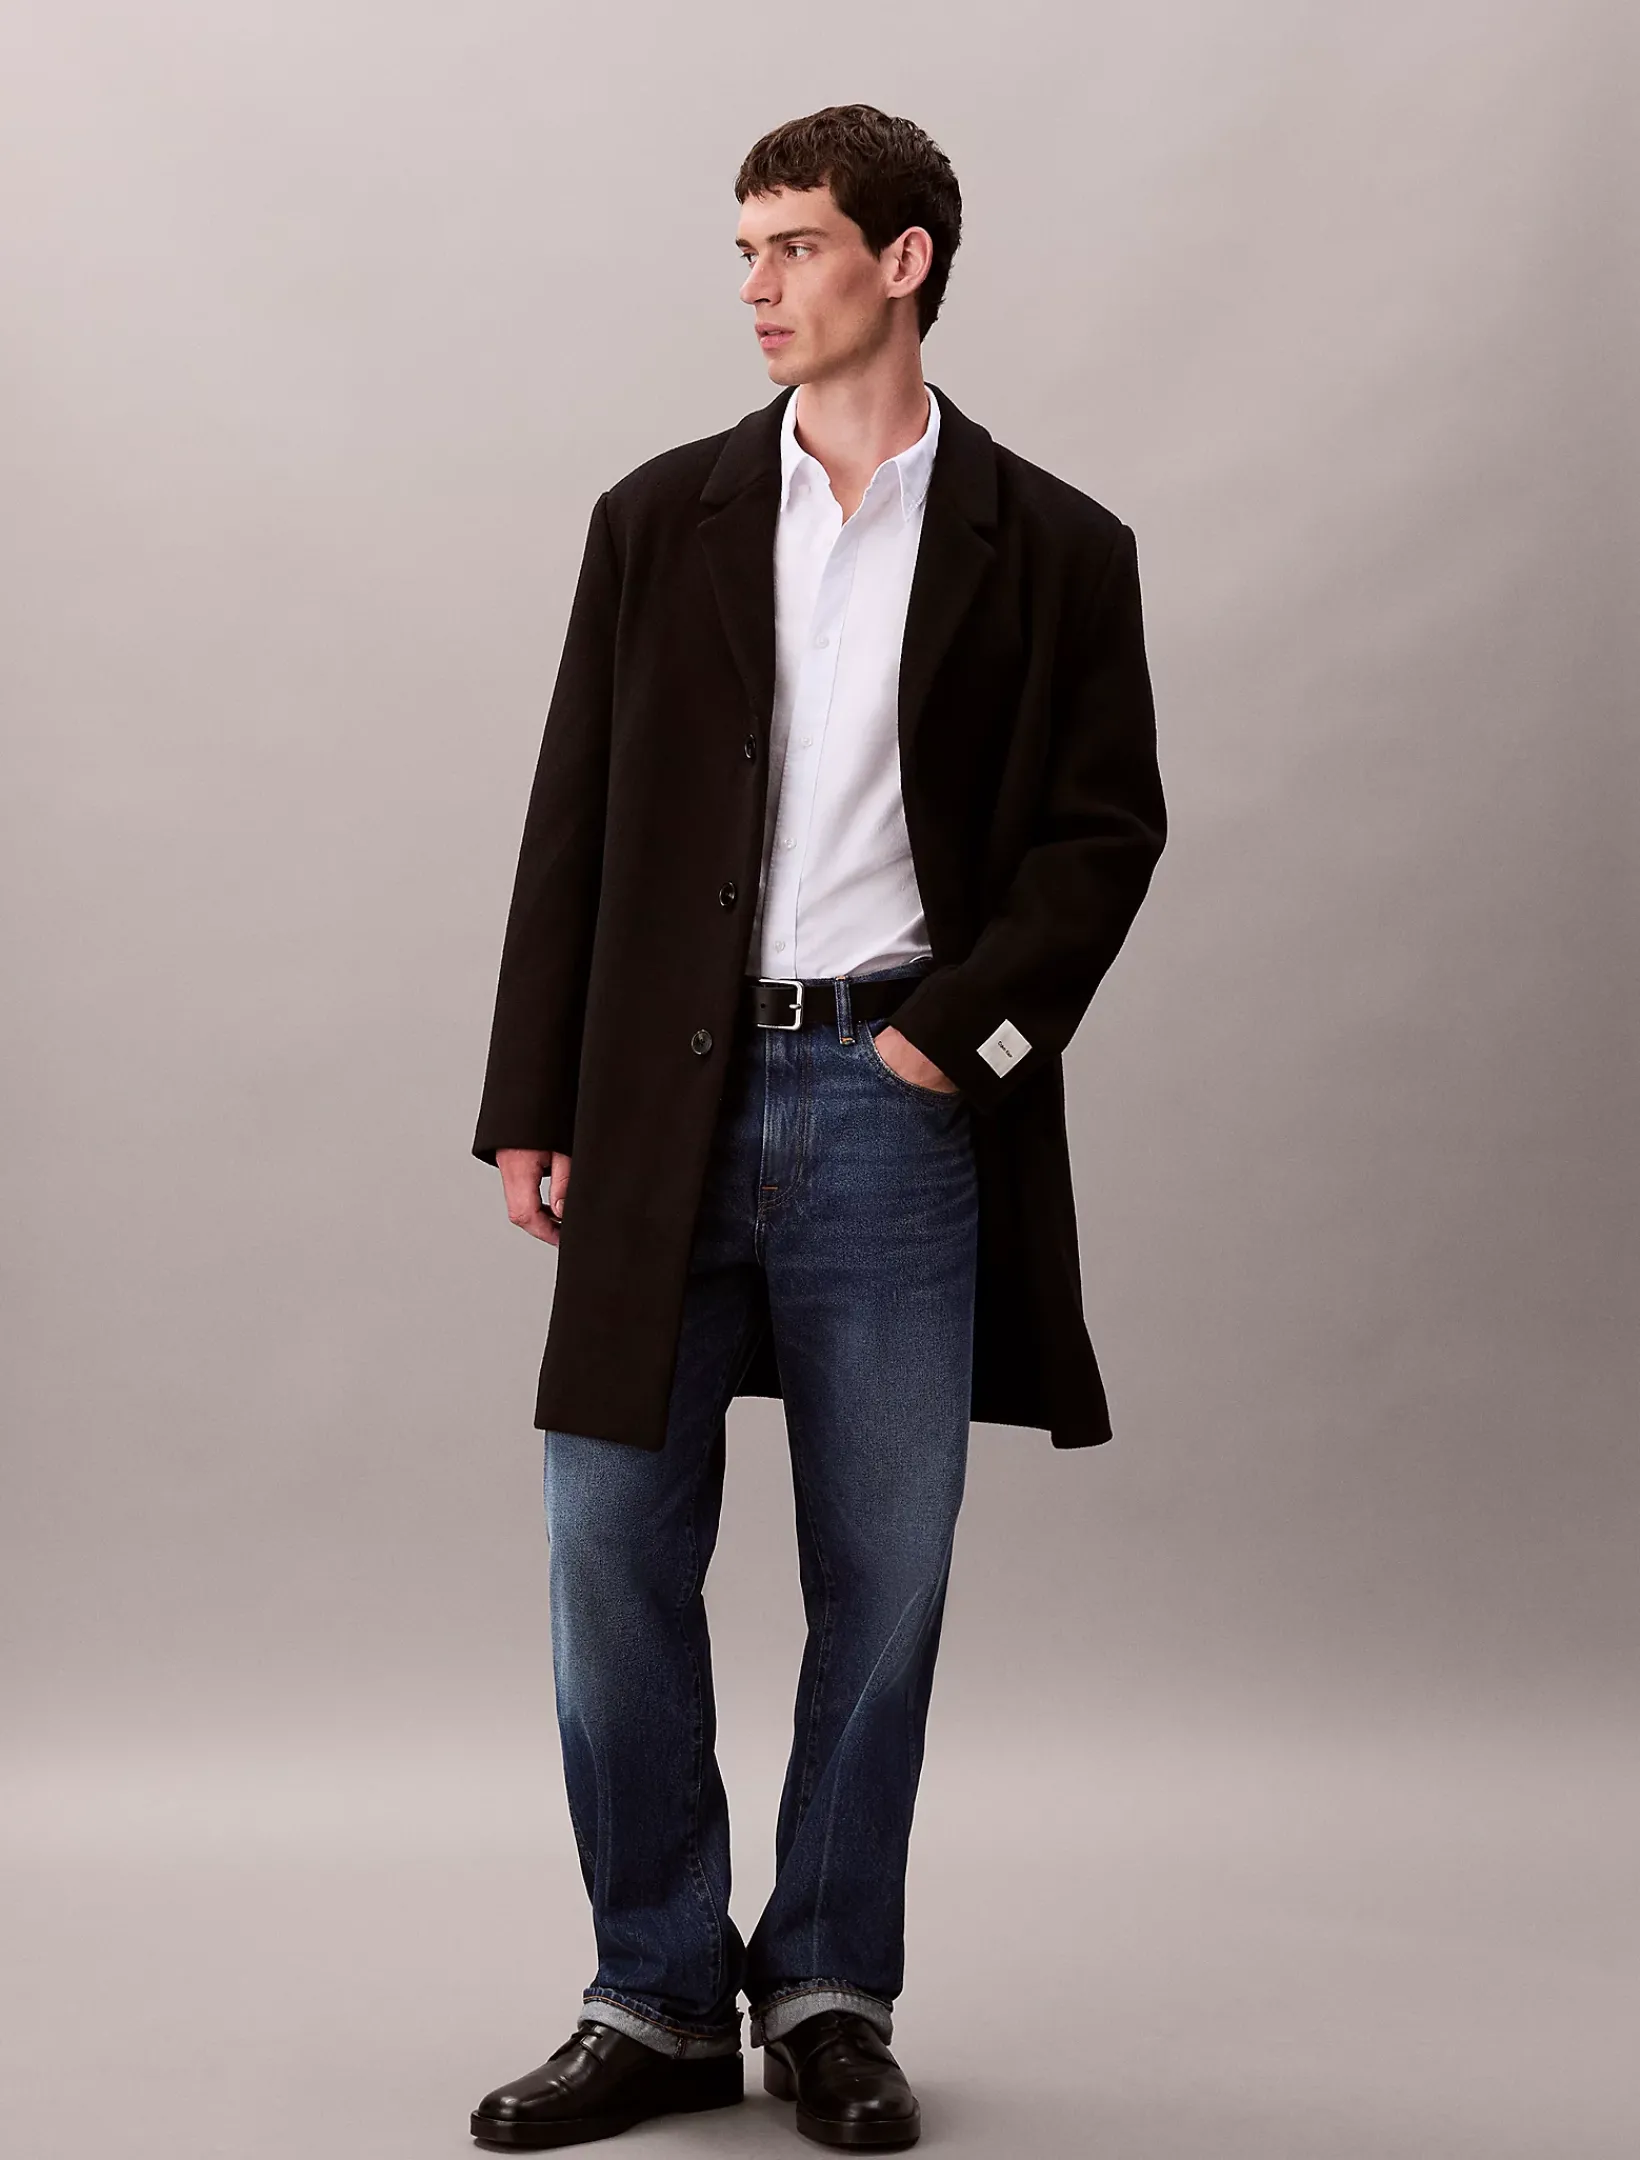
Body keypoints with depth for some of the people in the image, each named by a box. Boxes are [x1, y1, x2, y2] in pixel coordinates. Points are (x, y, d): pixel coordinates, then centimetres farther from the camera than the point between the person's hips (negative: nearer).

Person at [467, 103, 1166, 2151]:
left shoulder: (1051, 551, 3)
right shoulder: (658, 519, 8)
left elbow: (1104, 832, 3)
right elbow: (573, 827, 7)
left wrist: (956, 1031, -9)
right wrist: (529, 1109, 3)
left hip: (896, 1108, -1)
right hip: (666, 1107, 2)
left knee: (881, 1576, 5)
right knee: (613, 1558, 2)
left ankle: (830, 1994, 20)